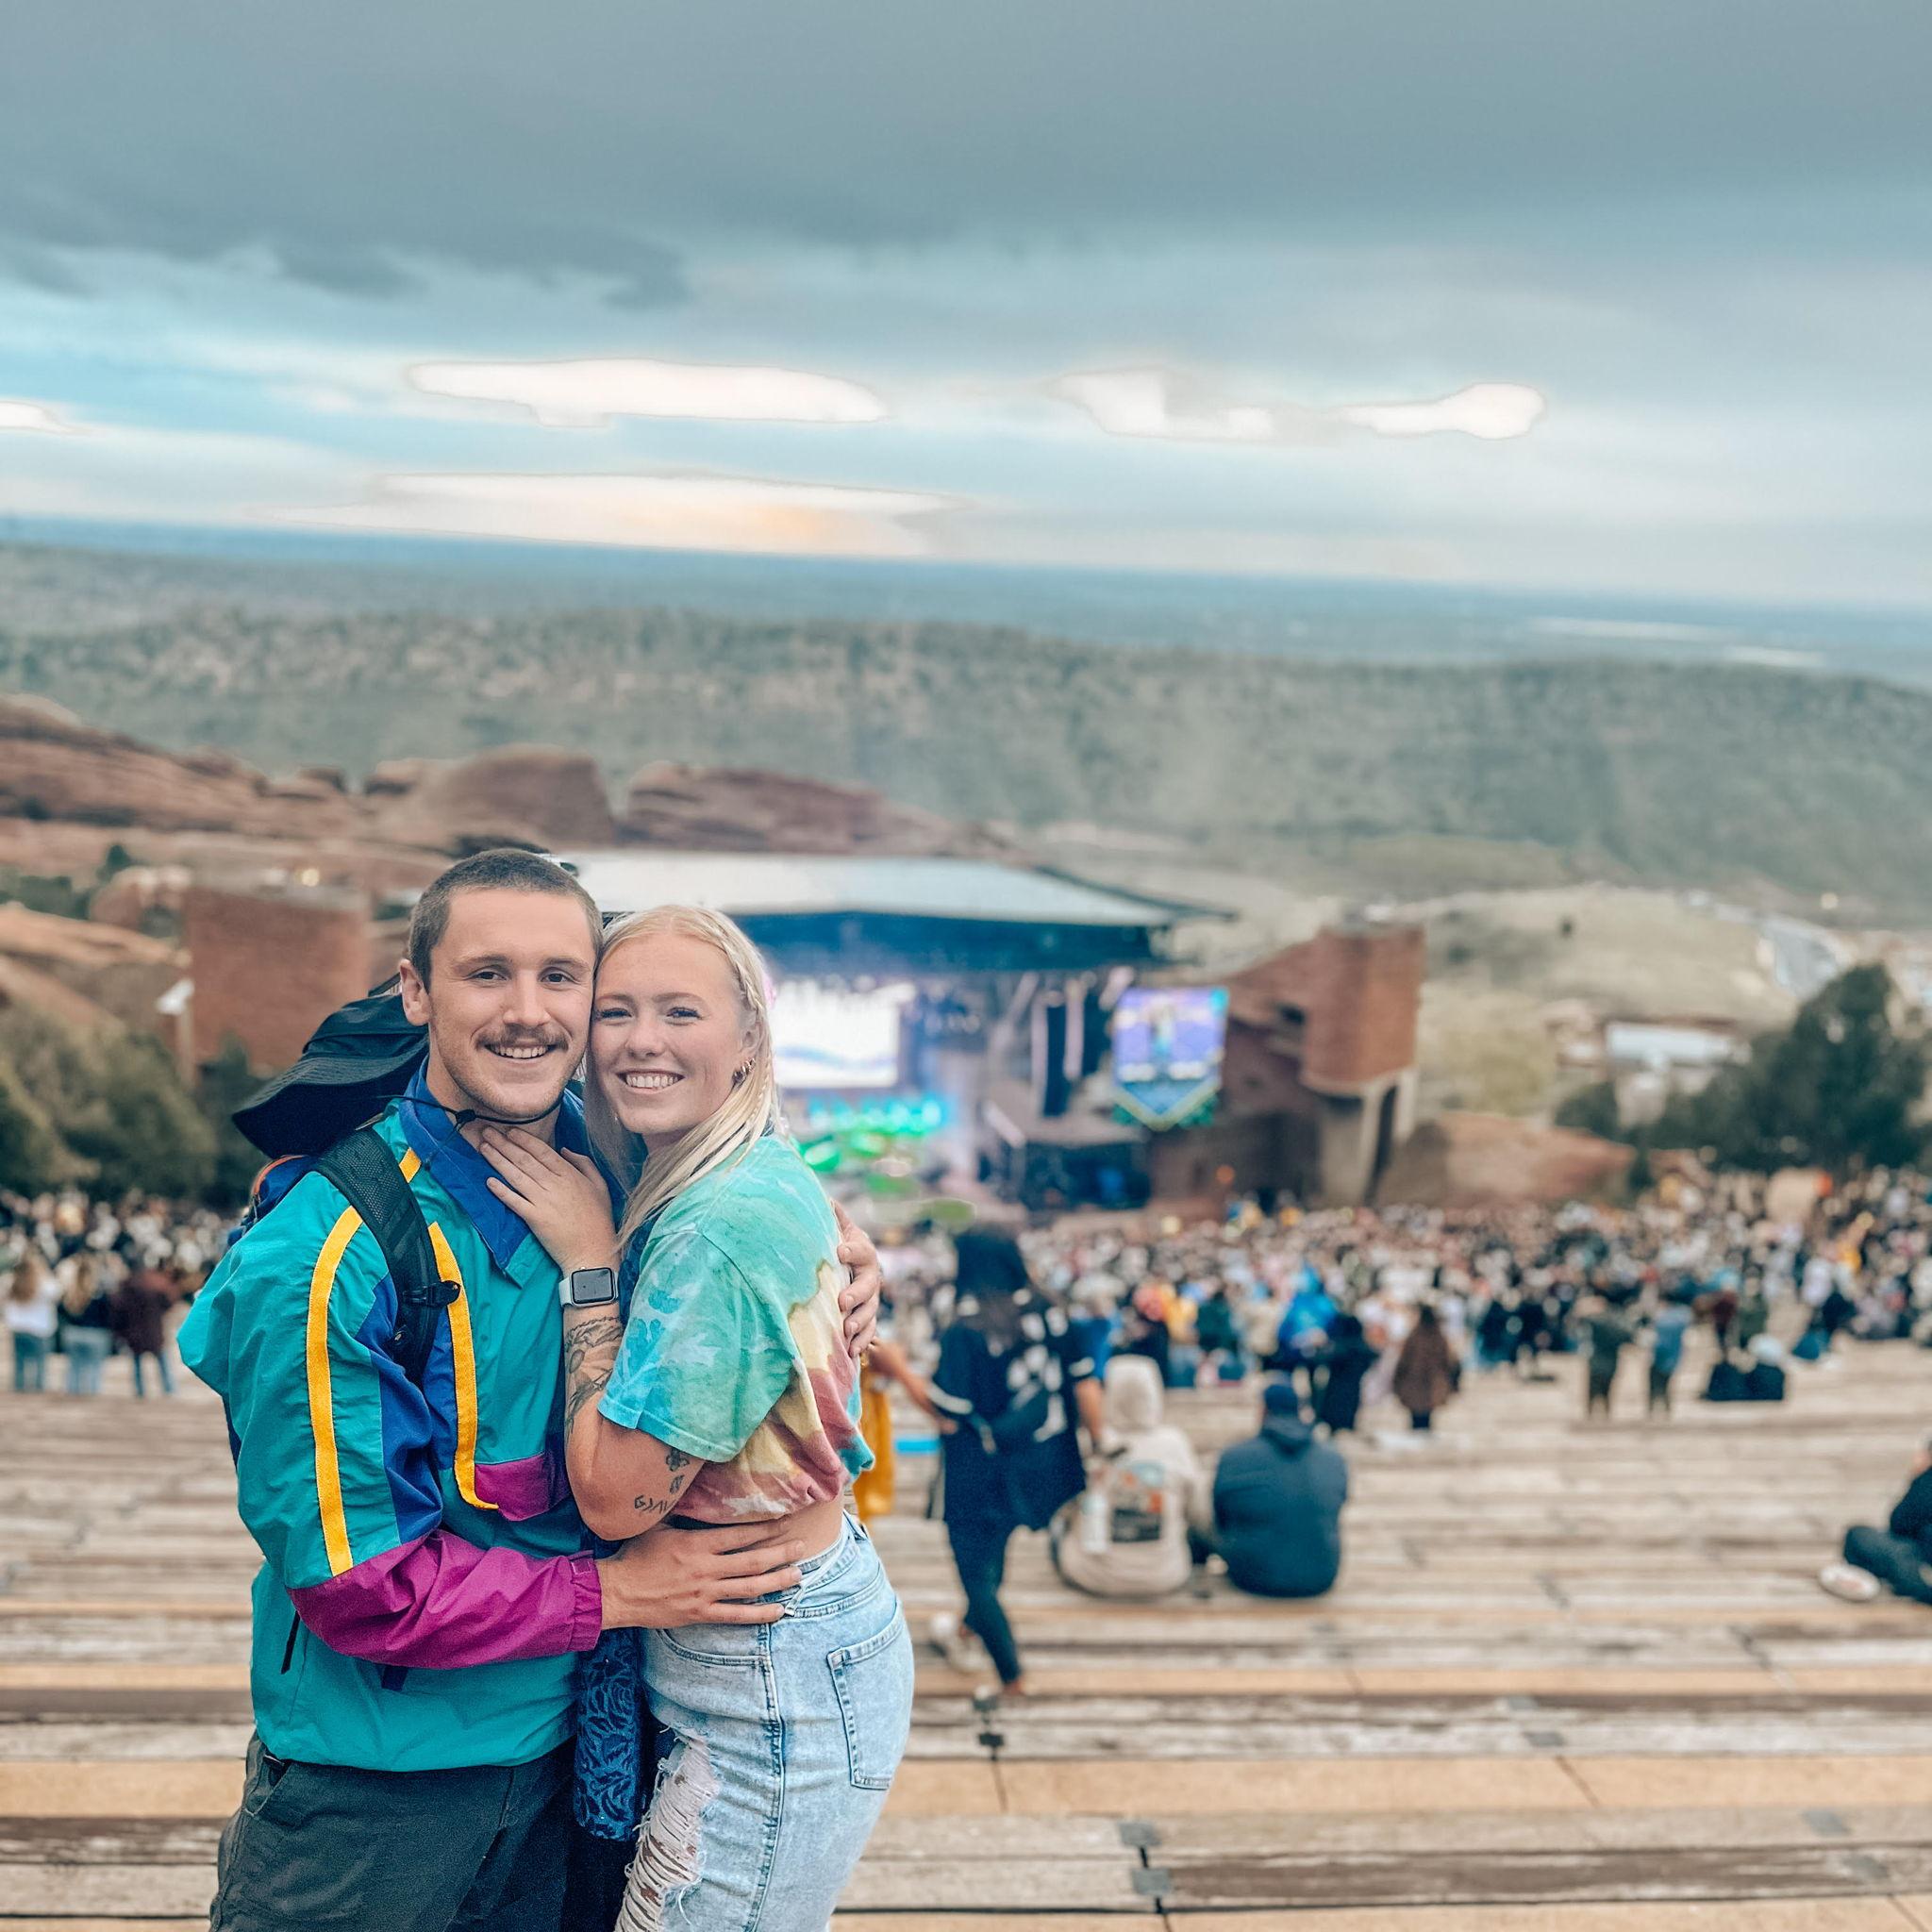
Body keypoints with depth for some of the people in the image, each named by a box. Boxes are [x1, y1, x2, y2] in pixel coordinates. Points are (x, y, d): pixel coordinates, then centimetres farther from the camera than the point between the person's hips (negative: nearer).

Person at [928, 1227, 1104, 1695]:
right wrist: (1100, 1446, 8)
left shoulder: (964, 1330, -22)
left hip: (985, 1472, -6)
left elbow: (947, 1412, -21)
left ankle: (1013, 1678, 18)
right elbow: (1086, 1384, -2)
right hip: (1042, 1461, 6)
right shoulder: (1047, 1313, -5)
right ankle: (966, 1631, 51)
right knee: (991, 1551, 30)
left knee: (978, 1574, 14)